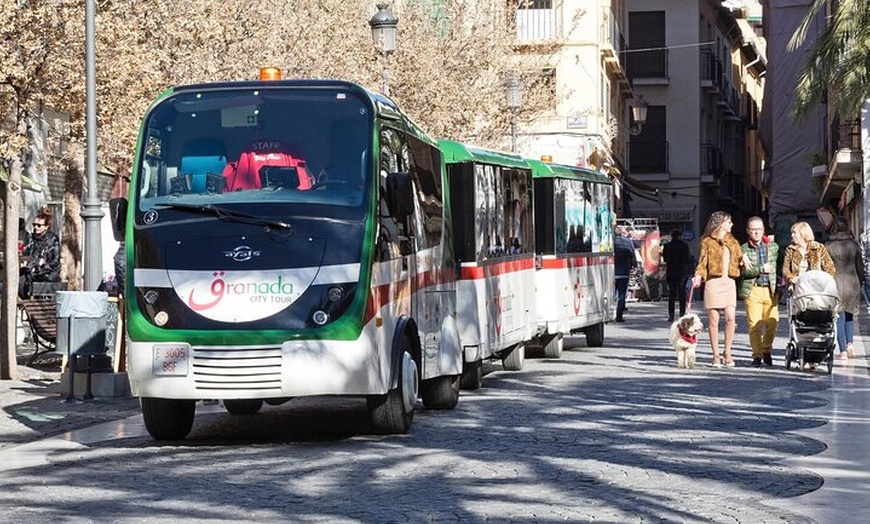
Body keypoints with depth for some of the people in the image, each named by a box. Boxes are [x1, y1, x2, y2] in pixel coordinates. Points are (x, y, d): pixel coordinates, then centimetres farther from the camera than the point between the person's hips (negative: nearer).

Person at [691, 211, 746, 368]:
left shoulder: (732, 242, 18)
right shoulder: (707, 242, 3)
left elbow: (740, 259, 19)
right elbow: (702, 262, 1)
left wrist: (744, 258, -4)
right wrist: (698, 276, -16)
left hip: (729, 282, 4)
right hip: (713, 281, -4)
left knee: (730, 318, -7)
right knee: (714, 319, -3)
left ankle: (727, 352, 7)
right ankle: (715, 356, 4)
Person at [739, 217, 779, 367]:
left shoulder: (774, 247, 13)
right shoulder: (744, 249, 3)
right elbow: (743, 271, -7)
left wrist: (779, 286, 8)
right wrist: (761, 269, -13)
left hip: (771, 290, 2)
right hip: (753, 291, -2)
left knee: (772, 323, -3)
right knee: (754, 325, -5)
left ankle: (766, 351, 18)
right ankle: (757, 355, 6)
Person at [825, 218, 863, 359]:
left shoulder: (829, 246, -4)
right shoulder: (854, 245, 2)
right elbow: (860, 266, 6)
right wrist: (861, 282, 17)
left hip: (835, 284, -2)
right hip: (852, 283, 2)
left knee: (839, 317, 2)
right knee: (849, 315, 19)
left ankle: (843, 350, -2)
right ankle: (850, 342, 1)